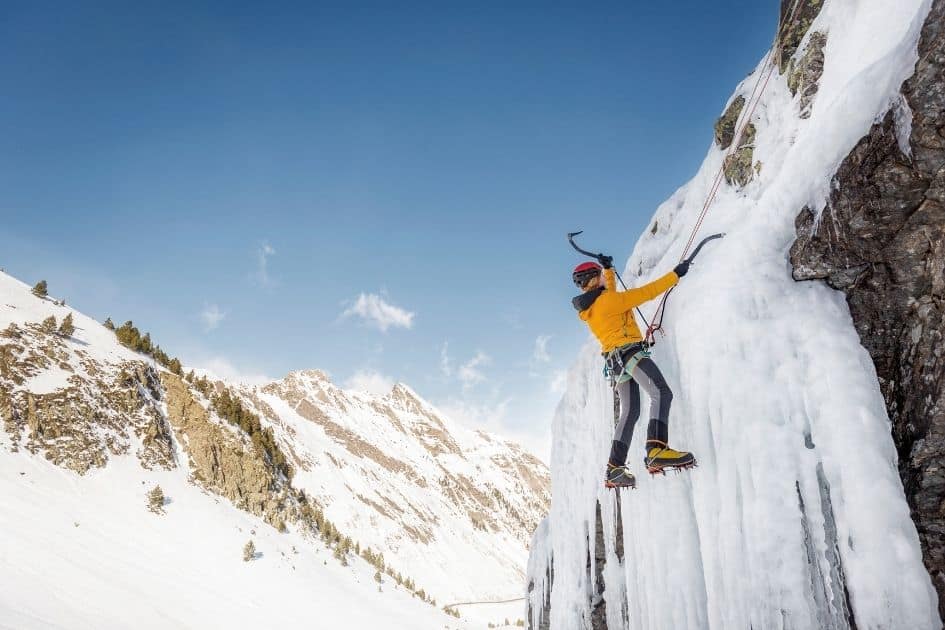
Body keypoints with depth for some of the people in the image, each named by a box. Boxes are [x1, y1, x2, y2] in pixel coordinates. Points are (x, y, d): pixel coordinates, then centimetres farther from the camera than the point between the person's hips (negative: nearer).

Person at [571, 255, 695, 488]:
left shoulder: (589, 307, 17)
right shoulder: (607, 300, -8)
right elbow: (646, 292, -6)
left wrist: (608, 268, 47)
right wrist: (675, 274, 2)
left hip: (615, 360, 10)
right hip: (630, 351, -10)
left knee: (629, 412, 12)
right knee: (661, 393, -25)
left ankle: (615, 468, 10)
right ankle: (656, 450, -45)